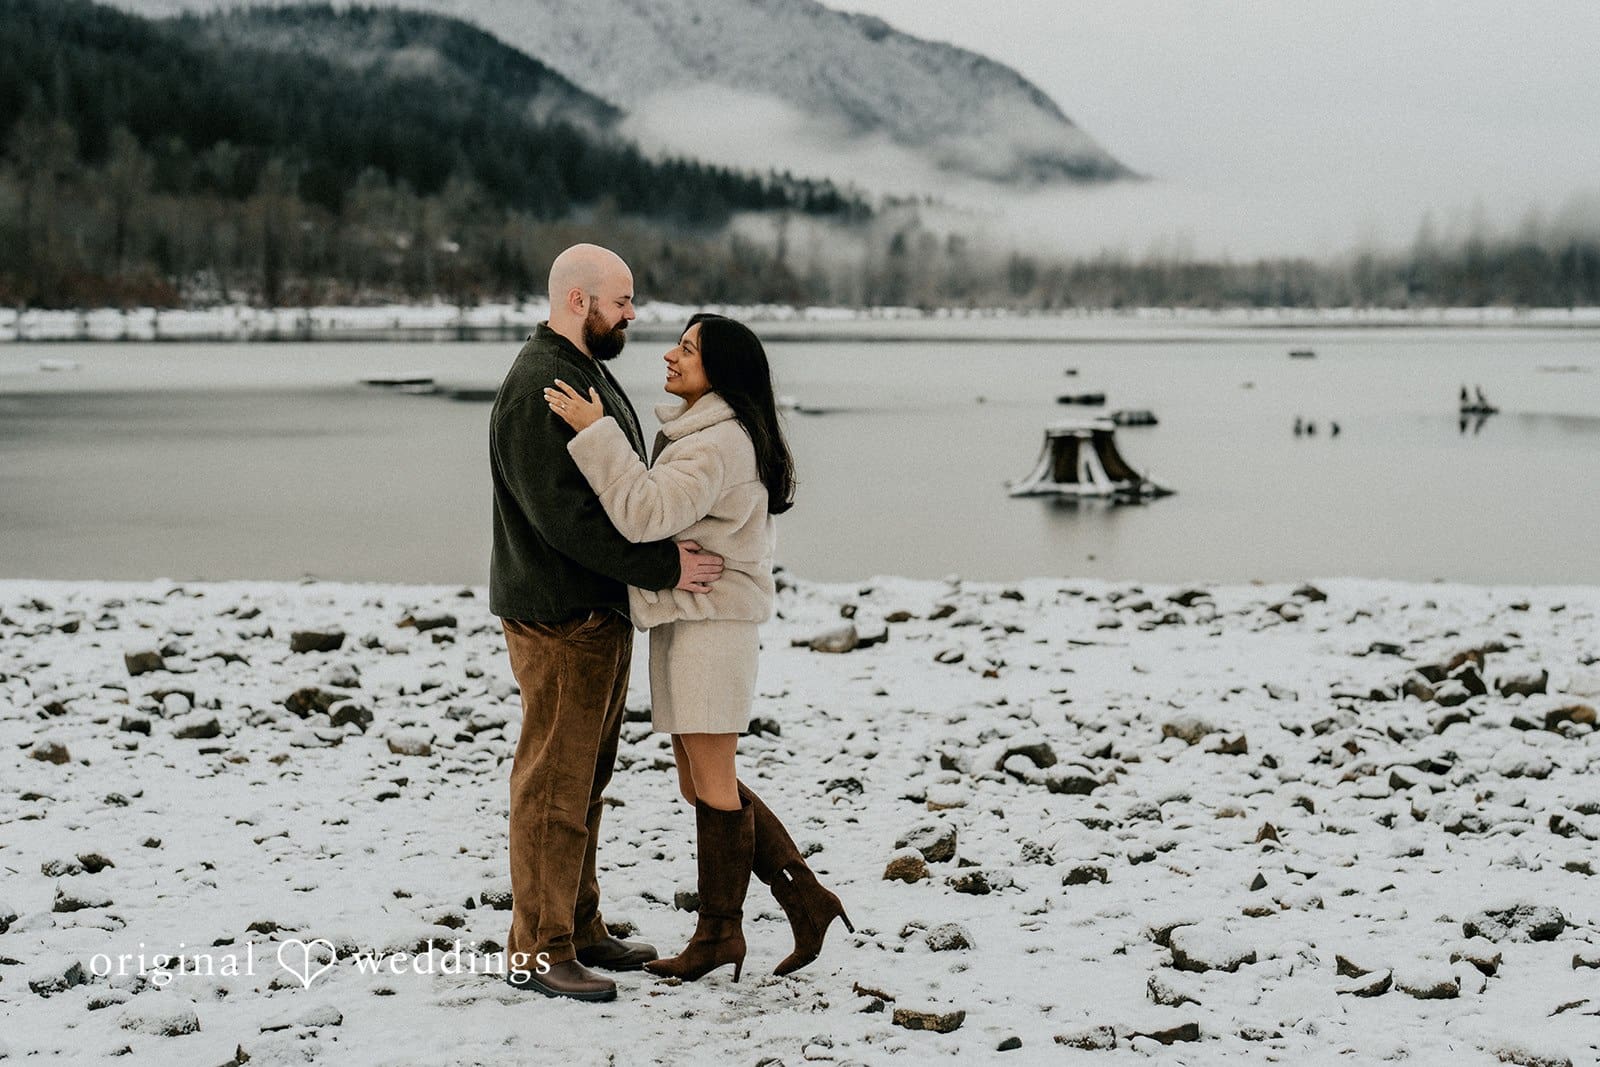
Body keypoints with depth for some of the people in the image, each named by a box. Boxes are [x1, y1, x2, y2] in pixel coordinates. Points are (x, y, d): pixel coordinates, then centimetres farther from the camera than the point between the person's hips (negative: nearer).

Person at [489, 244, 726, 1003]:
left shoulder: (588, 375, 16)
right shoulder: (538, 385, -18)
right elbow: (561, 513, -25)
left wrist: (670, 554, 12)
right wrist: (663, 566, -22)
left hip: (603, 612, 10)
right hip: (559, 618, -10)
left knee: (585, 778, 15)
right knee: (554, 784, -5)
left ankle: (579, 929, 24)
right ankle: (537, 951, 0)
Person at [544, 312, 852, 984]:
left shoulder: (720, 442, -16)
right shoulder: (691, 433, 18)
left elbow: (644, 513, -26)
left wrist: (596, 431, -24)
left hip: (711, 623, -11)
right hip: (681, 623, 11)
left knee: (712, 781, -1)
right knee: (701, 782, 11)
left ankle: (719, 932, 9)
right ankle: (806, 902, 15)